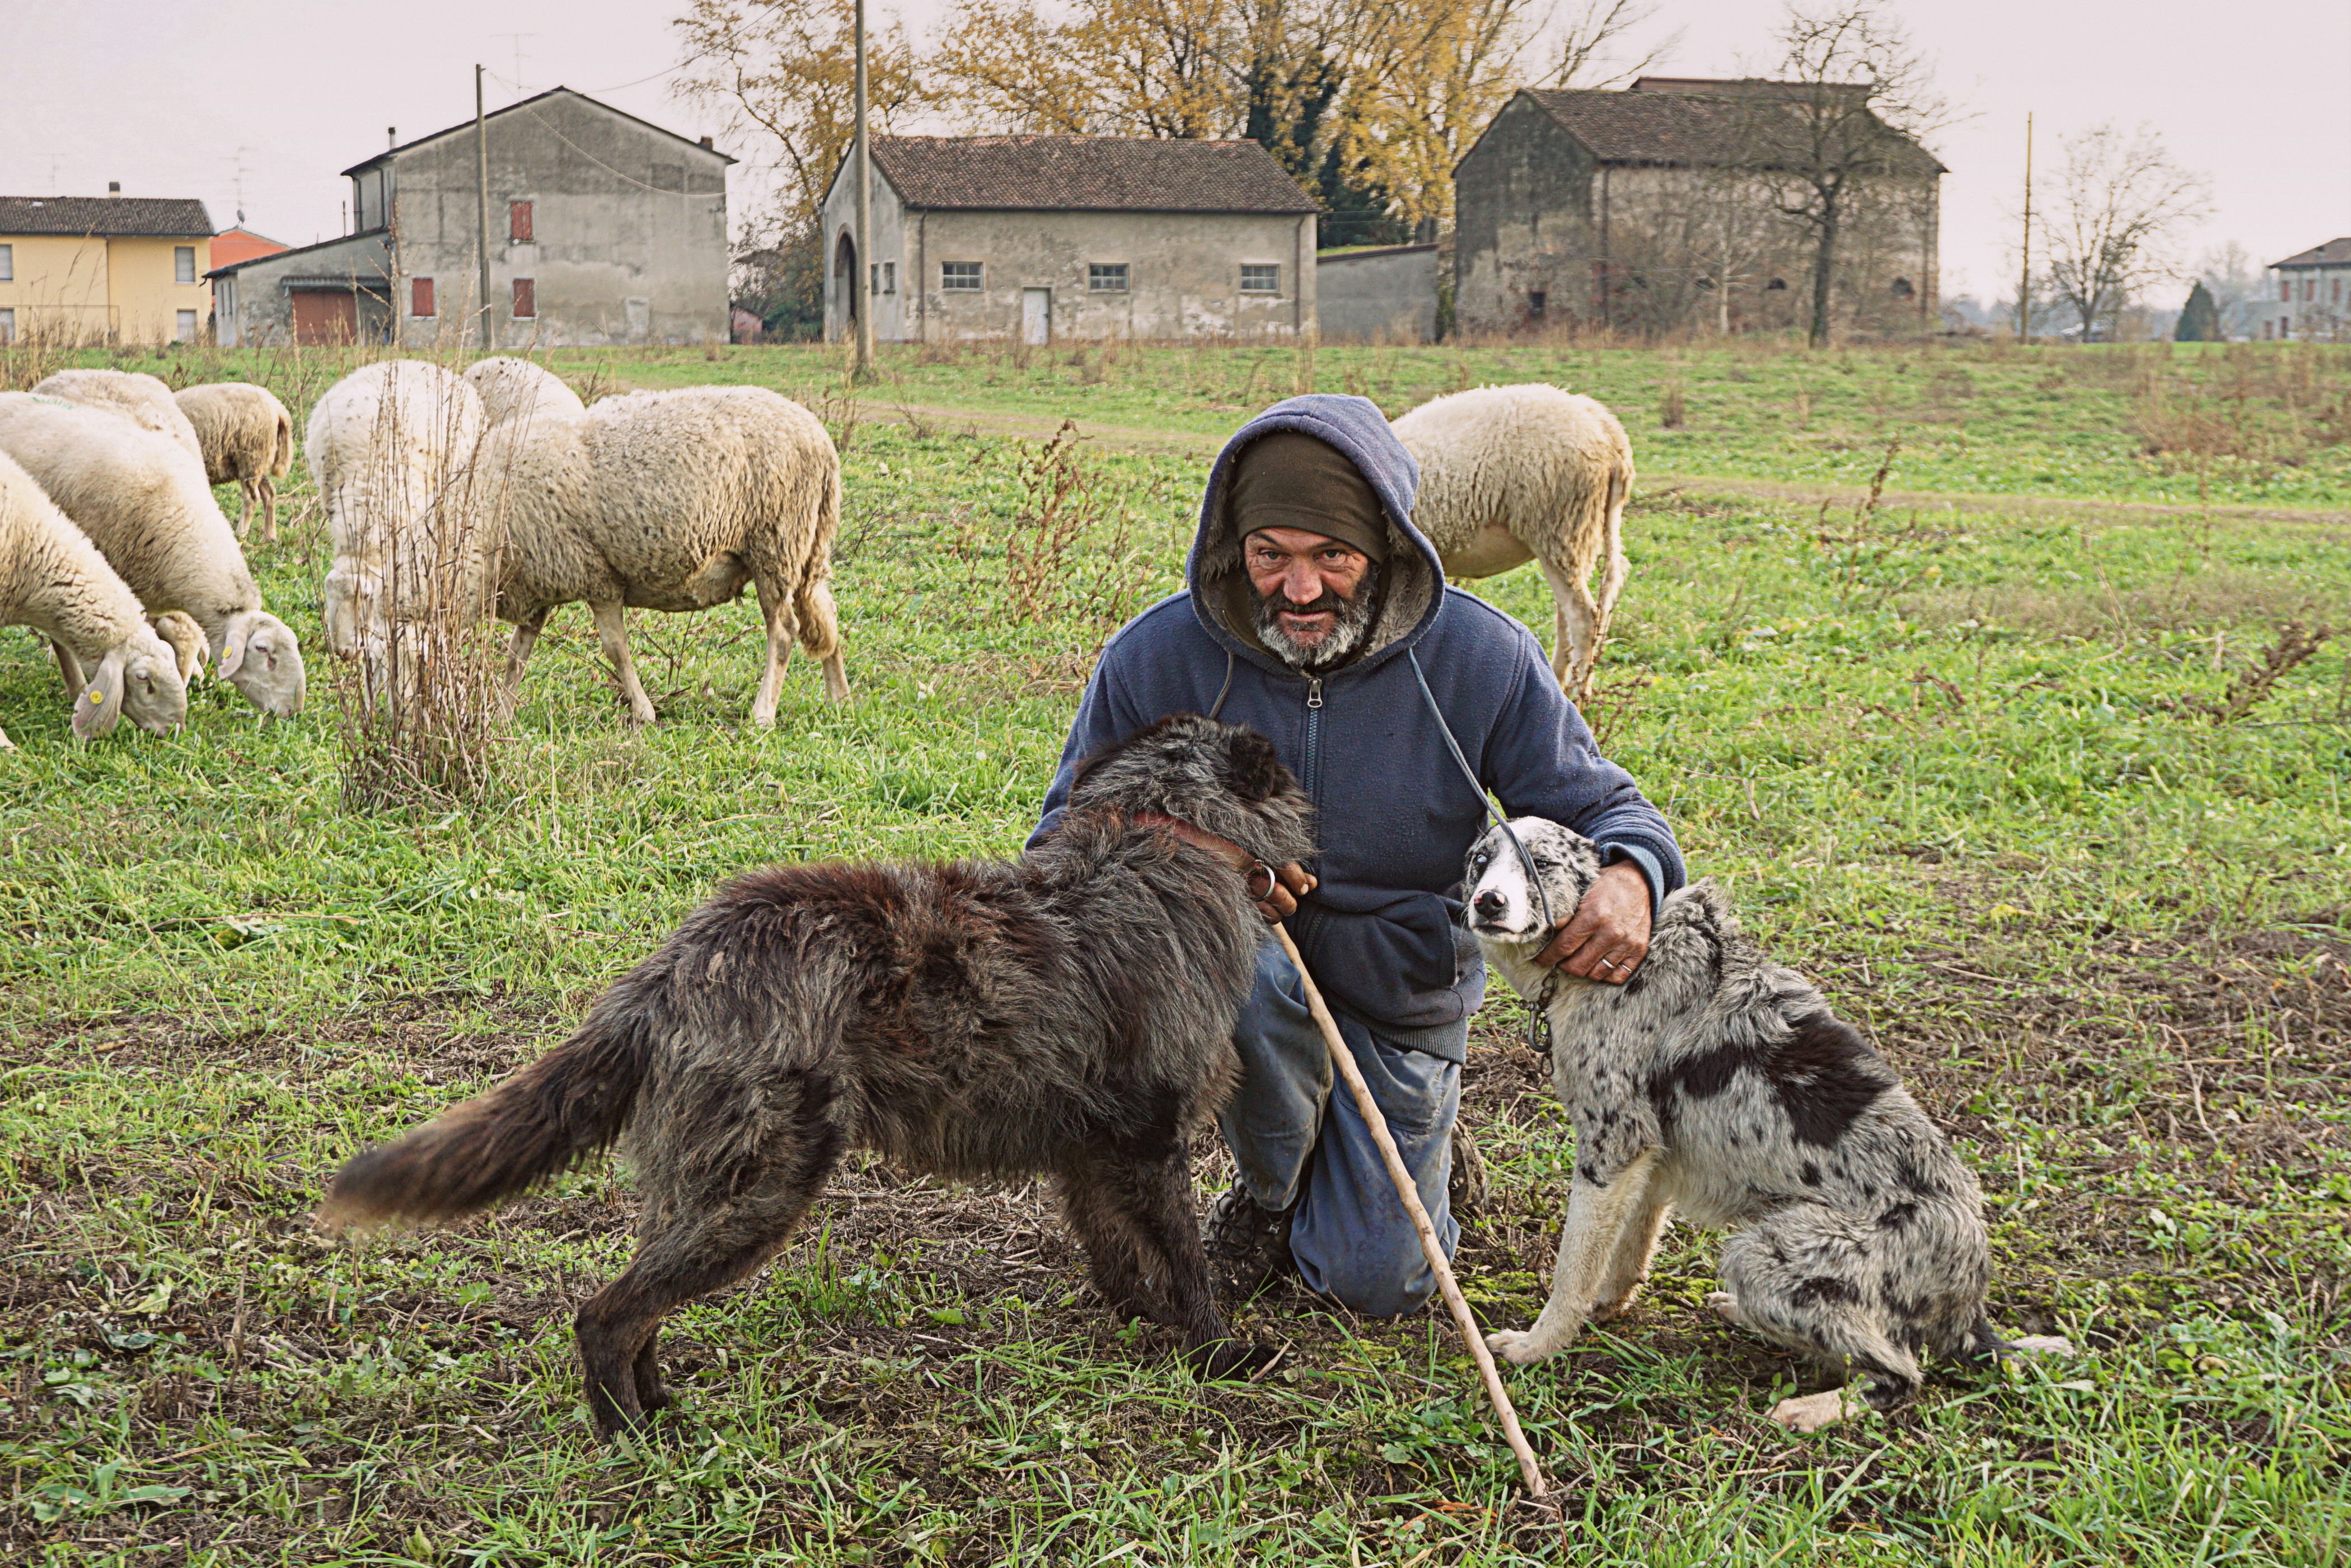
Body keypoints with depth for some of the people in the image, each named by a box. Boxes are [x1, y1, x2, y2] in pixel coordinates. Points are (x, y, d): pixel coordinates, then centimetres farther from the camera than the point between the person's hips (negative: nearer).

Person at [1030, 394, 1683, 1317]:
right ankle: (1267, 1194, -4)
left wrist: (1630, 877, -33)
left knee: (1380, 1285, -3)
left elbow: (1593, 804, -7)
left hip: (1403, 1006, 1)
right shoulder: (1156, 659, -16)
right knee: (1250, 971, -37)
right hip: (1231, 987, -1)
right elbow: (1067, 840, -8)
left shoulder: (1481, 659, -16)